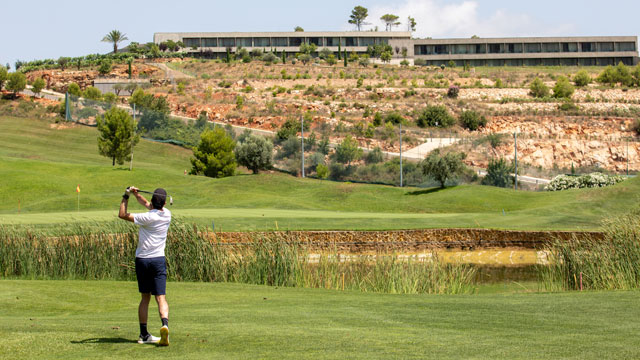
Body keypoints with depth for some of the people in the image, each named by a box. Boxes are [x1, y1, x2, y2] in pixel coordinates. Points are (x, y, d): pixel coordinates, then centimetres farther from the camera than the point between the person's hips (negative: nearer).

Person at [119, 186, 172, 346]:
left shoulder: (147, 217, -12)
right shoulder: (167, 214, 3)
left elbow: (122, 215, -3)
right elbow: (147, 205, 20)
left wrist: (126, 196, 4)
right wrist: (136, 194, 9)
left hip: (142, 260, -1)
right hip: (158, 260, 1)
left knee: (145, 298, 10)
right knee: (161, 298, -6)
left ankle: (144, 334, 14)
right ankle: (165, 324, -33)